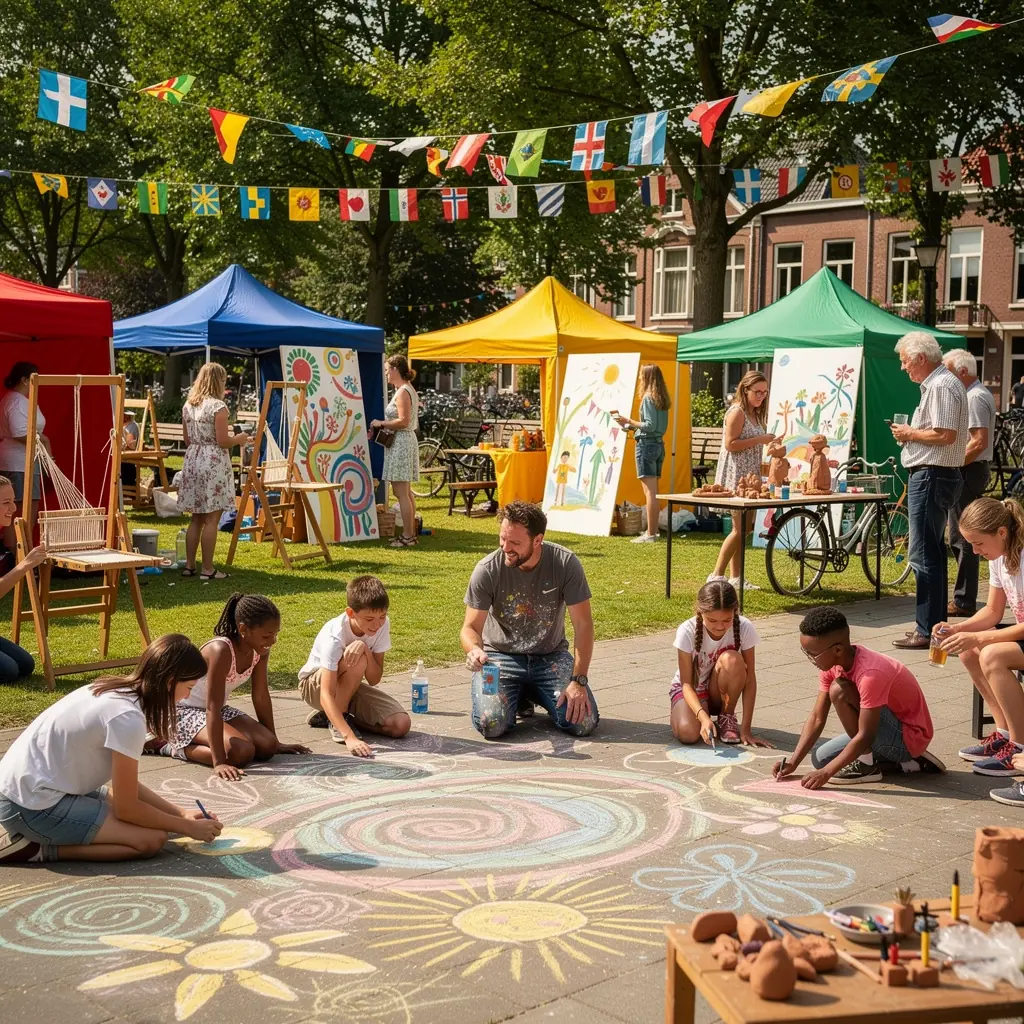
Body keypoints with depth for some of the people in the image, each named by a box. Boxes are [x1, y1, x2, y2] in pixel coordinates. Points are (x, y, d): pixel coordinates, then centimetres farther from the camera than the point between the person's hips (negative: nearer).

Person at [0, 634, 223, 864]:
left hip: (23, 787, 10)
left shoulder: (114, 690, 7)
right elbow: (126, 809, -12)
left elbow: (125, 788, 15)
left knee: (148, 813, 16)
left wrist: (179, 813, 12)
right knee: (152, 839, -11)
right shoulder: (127, 717, -21)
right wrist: (188, 827, -1)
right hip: (33, 806, -10)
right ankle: (37, 848, -8)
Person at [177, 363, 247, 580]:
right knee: (211, 520, -2)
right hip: (213, 463, -7)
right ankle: (207, 569, 1)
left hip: (192, 461, 7)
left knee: (196, 518, 15)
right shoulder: (218, 406, -12)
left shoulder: (188, 405, 9)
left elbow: (187, 440, 14)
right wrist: (239, 439, 4)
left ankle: (189, 565, 17)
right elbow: (222, 441, -14)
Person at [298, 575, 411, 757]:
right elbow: (326, 695, -41)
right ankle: (336, 721, -14)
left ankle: (336, 715, 6)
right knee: (357, 661, -37)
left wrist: (365, 648, -38)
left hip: (348, 687, 6)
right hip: (314, 684, -6)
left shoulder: (382, 624, -19)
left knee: (401, 725, -16)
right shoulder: (334, 637, -34)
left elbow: (374, 679, -19)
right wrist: (350, 737, -53)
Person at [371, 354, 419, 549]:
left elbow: (403, 421, -23)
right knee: (406, 492, 14)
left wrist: (382, 423, -12)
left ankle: (407, 536, -7)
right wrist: (384, 425, 11)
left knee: (401, 493, -8)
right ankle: (410, 533, 19)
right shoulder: (407, 390, 16)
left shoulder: (402, 392, -14)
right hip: (406, 440, 11)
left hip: (400, 442, -11)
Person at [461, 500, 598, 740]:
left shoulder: (565, 563, -16)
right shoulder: (488, 569, -16)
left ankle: (534, 694, 15)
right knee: (491, 725, -26)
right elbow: (471, 627, -13)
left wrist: (579, 681, -19)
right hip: (500, 656, -1)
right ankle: (519, 696, 12)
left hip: (550, 655, 1)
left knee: (583, 722, -19)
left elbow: (583, 625, -12)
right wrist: (474, 649, -38)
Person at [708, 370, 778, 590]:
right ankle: (716, 576, -6)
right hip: (736, 477, -9)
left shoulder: (754, 414, 17)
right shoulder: (737, 411, -11)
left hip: (750, 476, 9)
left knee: (745, 528, 8)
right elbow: (730, 444, -19)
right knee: (740, 529, -10)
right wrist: (759, 440, -19)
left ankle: (736, 578, 12)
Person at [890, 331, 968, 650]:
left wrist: (910, 433, -11)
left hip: (931, 477, -11)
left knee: (924, 555, -9)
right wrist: (911, 434, 9)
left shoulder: (941, 386, -15)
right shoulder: (936, 384, 18)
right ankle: (936, 624, 24)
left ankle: (927, 631, -6)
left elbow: (945, 434, -24)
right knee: (932, 553, 16)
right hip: (930, 476, 11)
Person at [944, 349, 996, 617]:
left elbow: (979, 442, -24)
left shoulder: (975, 397, -15)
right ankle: (964, 598, 20)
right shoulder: (980, 394, 18)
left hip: (968, 471, -11)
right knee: (962, 538, 14)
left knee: (962, 538, -7)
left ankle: (964, 601, -3)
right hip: (970, 470, 11)